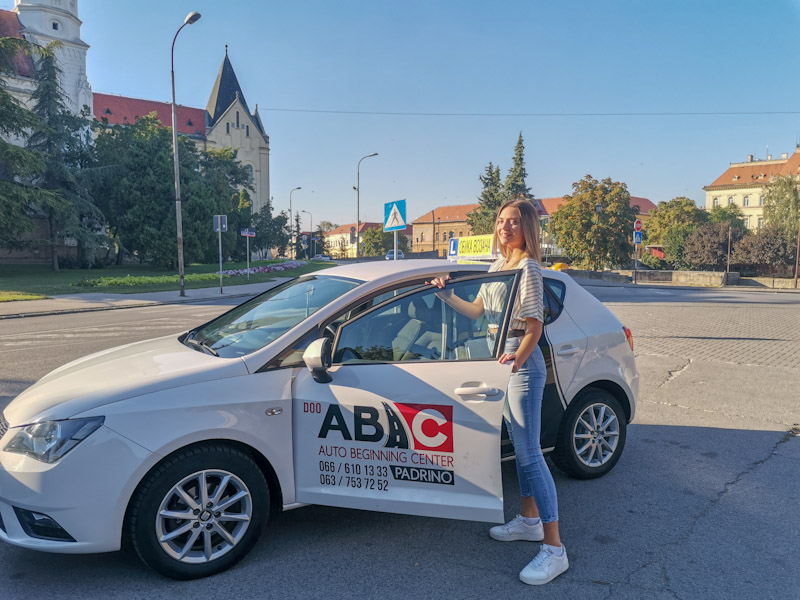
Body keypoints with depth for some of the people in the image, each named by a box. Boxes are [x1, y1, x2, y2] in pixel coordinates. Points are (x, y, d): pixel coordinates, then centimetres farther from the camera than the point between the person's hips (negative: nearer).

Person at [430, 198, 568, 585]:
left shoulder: (528, 269, -13)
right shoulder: (497, 266, 14)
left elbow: (534, 326, -19)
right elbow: (477, 311, 20)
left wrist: (517, 359, -30)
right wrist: (446, 295, 9)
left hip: (522, 364, -9)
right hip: (501, 359, 9)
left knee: (530, 454, -9)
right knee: (520, 447, 17)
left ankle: (554, 549, -1)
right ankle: (529, 520, 32)